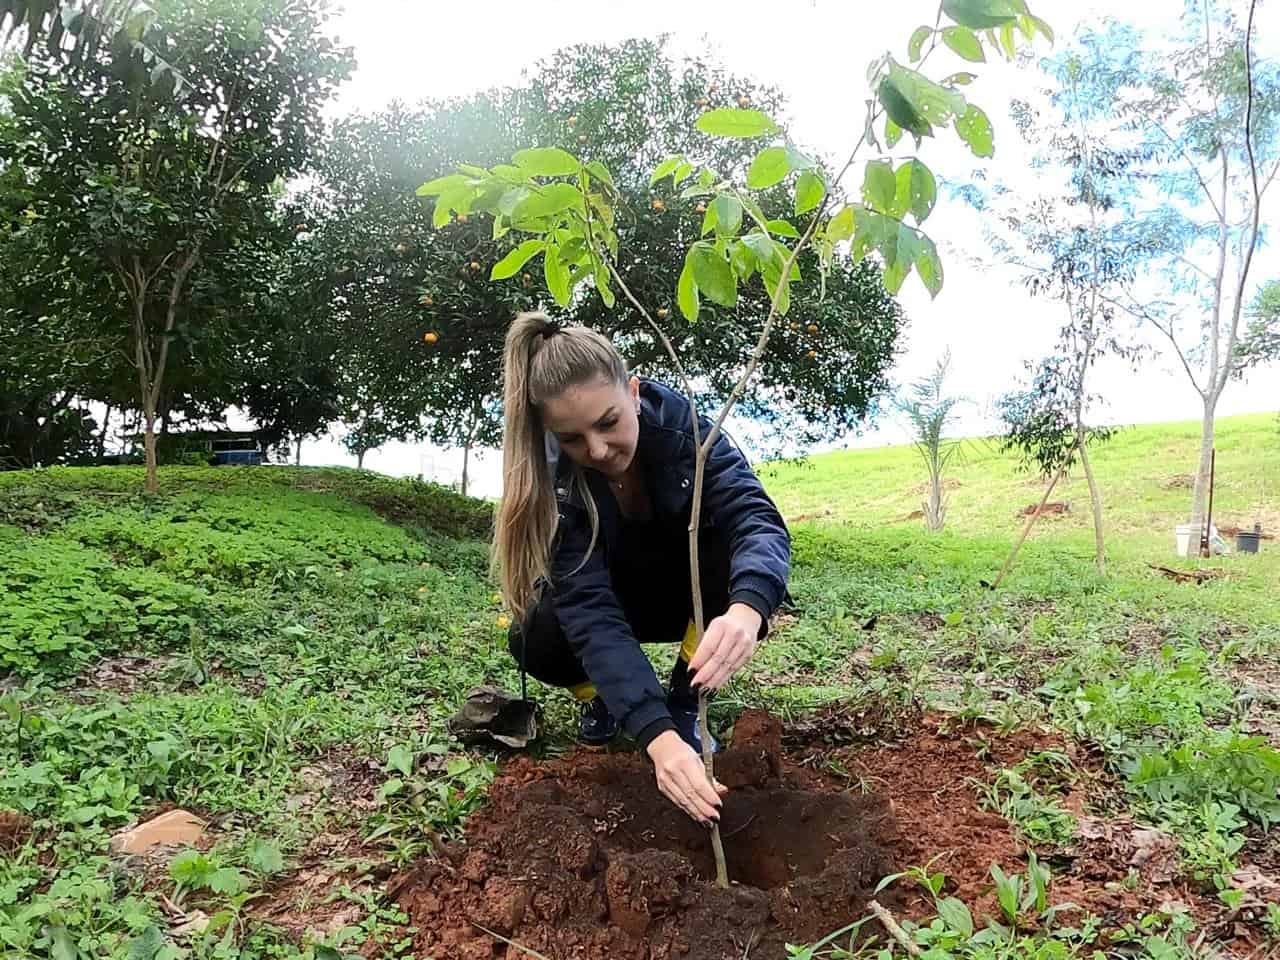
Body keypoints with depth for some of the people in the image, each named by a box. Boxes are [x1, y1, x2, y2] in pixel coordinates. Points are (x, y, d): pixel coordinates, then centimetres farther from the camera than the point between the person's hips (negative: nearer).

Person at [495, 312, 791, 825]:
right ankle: (601, 697, 4)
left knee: (739, 554, -32)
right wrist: (657, 735, -53)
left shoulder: (681, 423, -28)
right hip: (614, 601, 0)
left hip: (687, 595, 1)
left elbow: (756, 519, -40)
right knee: (537, 638, -32)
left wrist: (746, 610, -65)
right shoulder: (552, 478, -30)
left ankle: (683, 701, -10)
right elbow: (591, 612, -39)